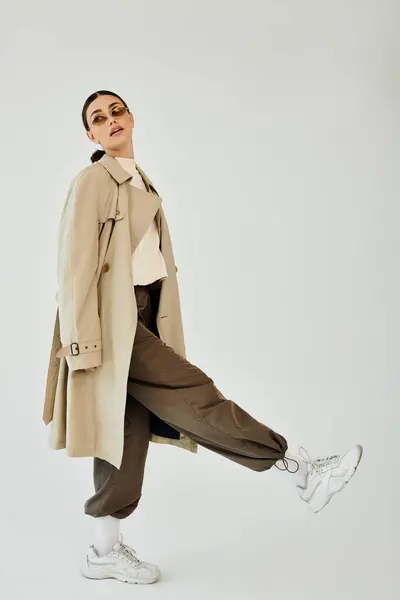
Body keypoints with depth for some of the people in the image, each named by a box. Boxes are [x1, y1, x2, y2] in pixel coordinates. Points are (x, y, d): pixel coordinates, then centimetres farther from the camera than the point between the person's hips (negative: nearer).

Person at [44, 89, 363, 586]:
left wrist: (162, 329, 17)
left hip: (143, 316, 8)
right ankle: (300, 471, -3)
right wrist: (83, 342, -18)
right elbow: (75, 266, -13)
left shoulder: (143, 183, 18)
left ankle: (105, 551, 20)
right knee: (193, 395, -9)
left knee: (129, 433, 9)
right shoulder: (92, 181, -7)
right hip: (113, 320, -8)